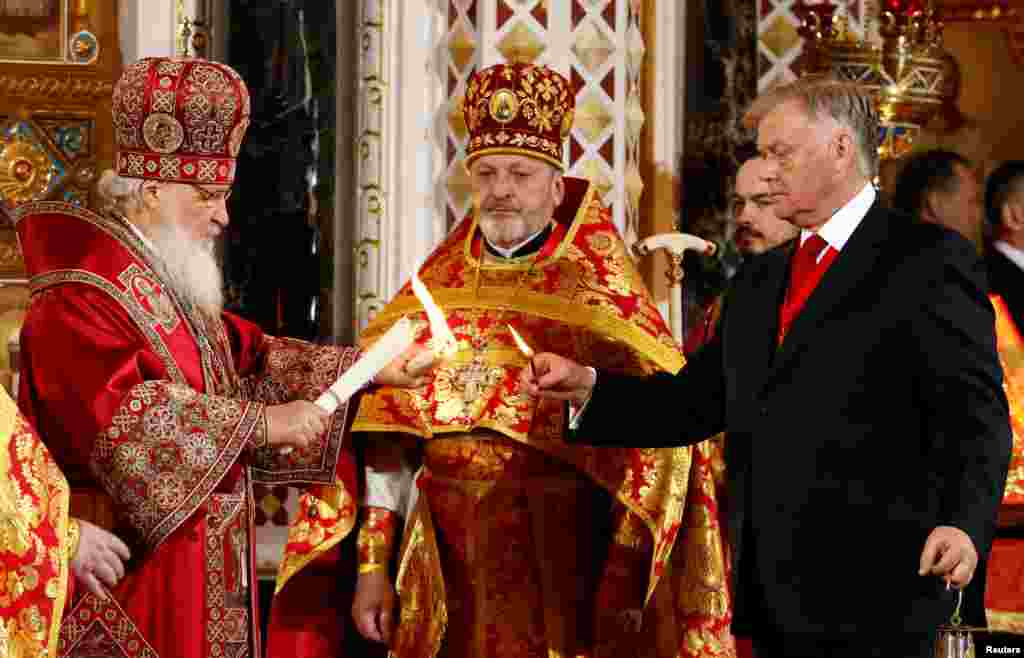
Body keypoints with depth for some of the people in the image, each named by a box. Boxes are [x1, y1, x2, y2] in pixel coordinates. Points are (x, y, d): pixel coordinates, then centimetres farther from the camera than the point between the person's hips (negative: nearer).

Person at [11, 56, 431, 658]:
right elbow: (120, 417, -29)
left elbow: (254, 360, 17)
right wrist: (260, 422, -25)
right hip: (132, 580, -10)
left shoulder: (174, 292, 16)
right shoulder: (81, 303, -17)